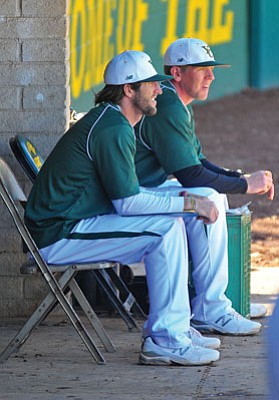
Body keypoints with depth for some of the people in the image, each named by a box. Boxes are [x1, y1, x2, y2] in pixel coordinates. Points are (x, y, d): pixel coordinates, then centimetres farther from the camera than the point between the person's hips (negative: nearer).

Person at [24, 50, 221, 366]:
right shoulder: (113, 129, -17)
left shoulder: (109, 120, 17)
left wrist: (180, 201, 7)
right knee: (167, 227, -17)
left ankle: (177, 329, 10)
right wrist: (188, 203, -12)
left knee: (171, 223, 11)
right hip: (58, 236, -11)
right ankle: (164, 341, -16)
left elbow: (124, 195, 19)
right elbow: (128, 203, -19)